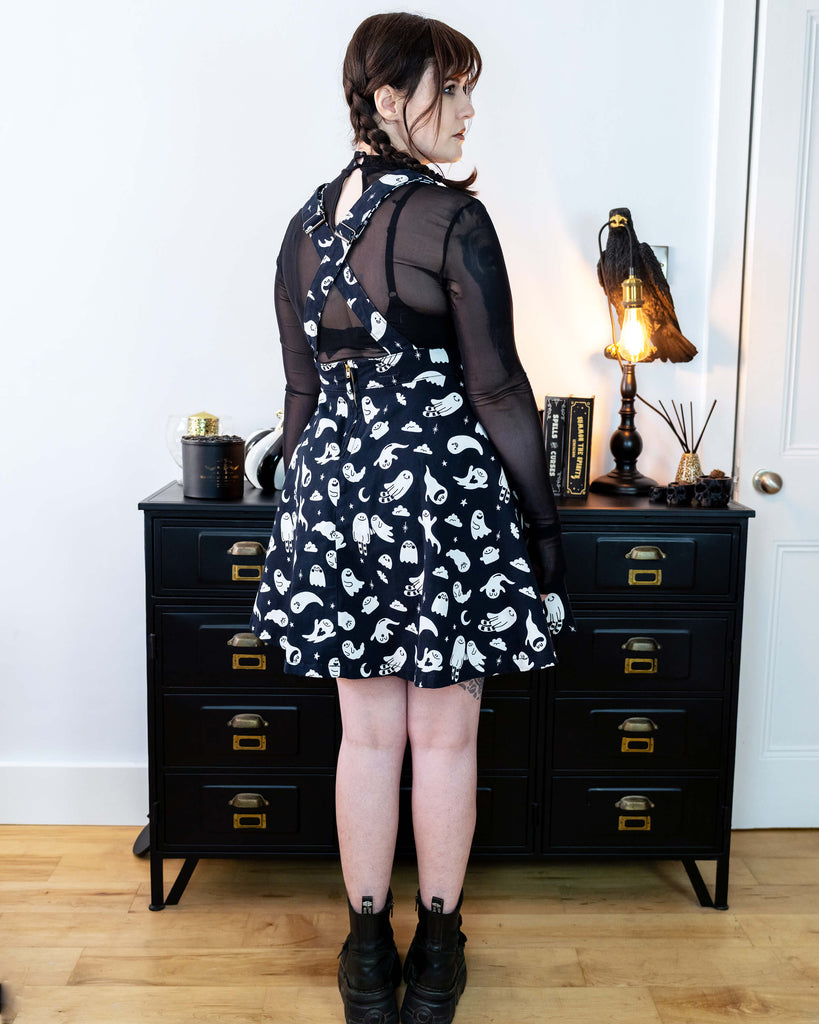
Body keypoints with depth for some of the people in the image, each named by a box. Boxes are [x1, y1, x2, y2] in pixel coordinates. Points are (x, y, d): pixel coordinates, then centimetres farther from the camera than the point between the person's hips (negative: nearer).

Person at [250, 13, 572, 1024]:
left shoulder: (306, 224, 9)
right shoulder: (453, 219, -10)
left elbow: (301, 391, 11)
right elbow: (499, 389, -11)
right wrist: (542, 520, -3)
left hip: (334, 485, 6)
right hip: (445, 486, -5)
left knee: (367, 733, 14)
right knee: (444, 736, 9)